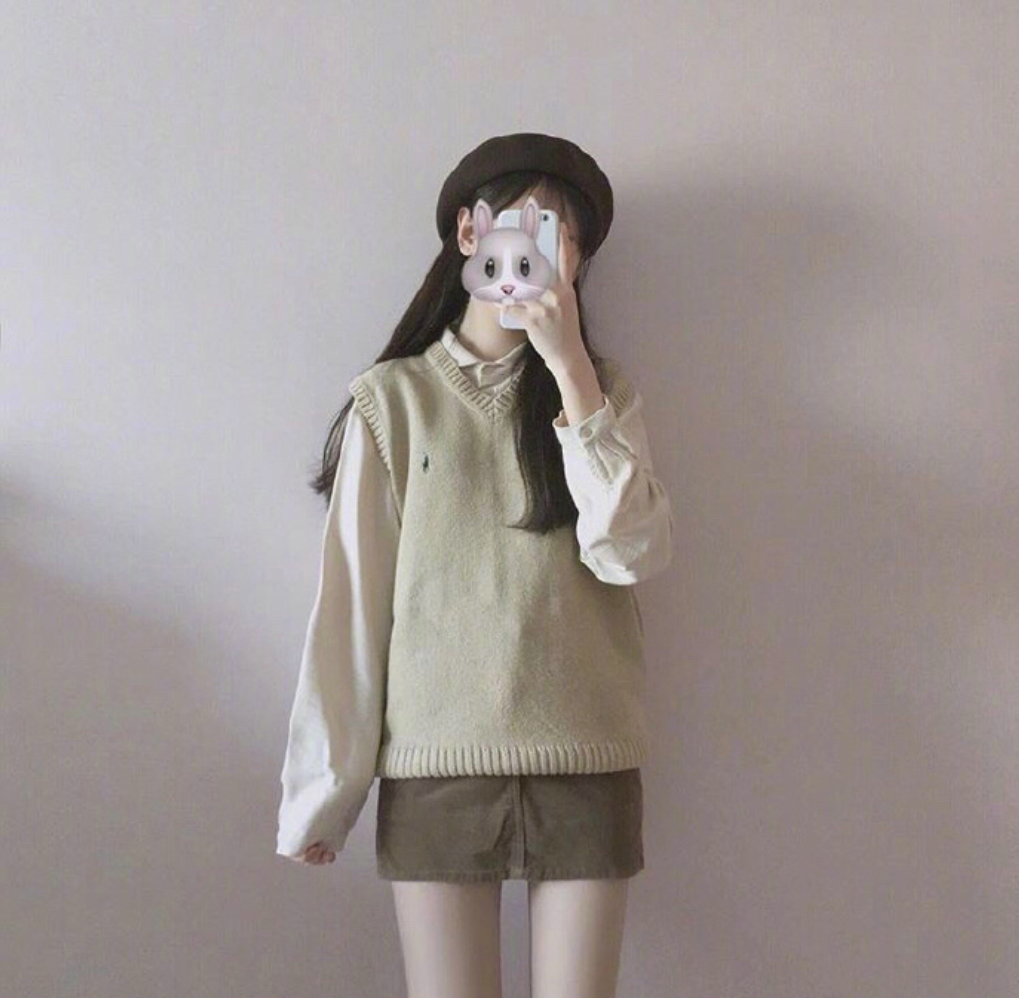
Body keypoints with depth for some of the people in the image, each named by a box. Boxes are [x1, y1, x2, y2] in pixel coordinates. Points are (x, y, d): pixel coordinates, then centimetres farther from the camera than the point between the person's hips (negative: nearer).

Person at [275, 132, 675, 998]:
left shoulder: (602, 388, 8)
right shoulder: (393, 397, 2)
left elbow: (632, 553, -8)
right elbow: (351, 596, -1)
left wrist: (571, 371, -11)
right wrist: (323, 787, -3)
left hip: (586, 763, 2)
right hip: (435, 764, -1)